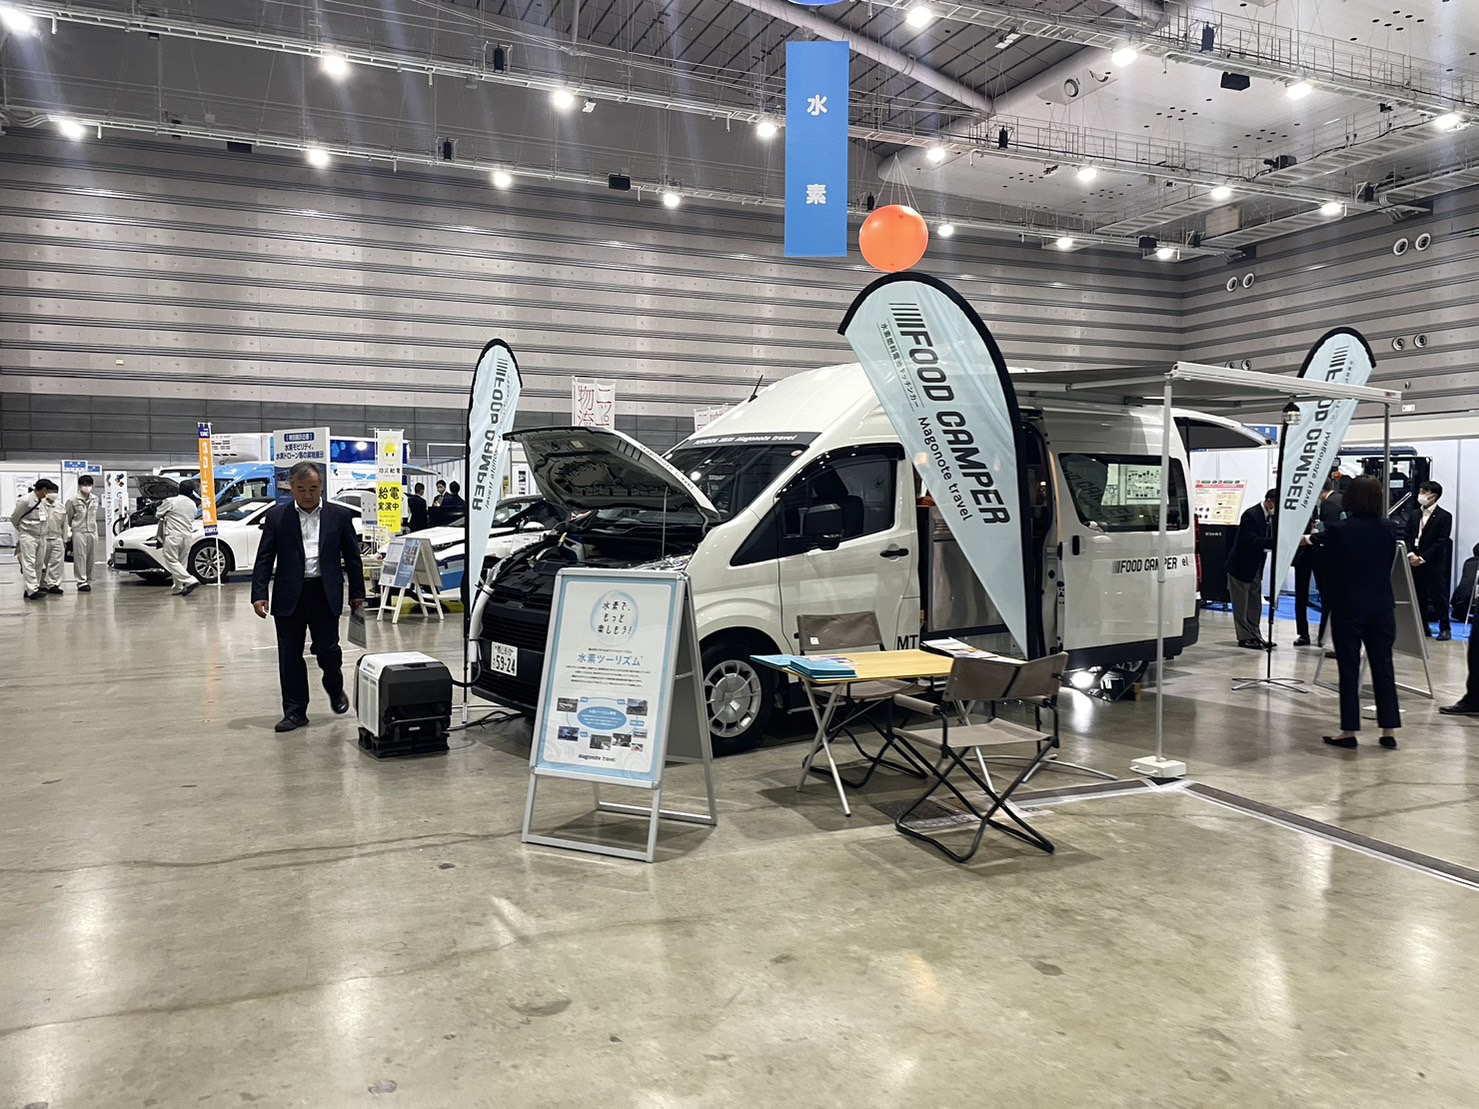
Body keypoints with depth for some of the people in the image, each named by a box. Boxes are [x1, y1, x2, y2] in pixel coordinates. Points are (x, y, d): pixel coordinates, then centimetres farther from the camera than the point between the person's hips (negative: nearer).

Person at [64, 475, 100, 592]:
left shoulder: (95, 500, 11)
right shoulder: (73, 501, -3)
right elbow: (68, 517, 3)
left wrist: (96, 531, 14)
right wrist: (68, 530, 1)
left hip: (92, 532, 4)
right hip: (79, 532, -4)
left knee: (90, 558, 5)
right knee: (80, 557, -6)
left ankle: (88, 581, 13)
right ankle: (81, 582, -5)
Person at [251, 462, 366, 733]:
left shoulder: (340, 516, 4)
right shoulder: (276, 517, 4)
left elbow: (352, 557, 8)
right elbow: (264, 558, 3)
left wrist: (357, 594, 6)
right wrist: (259, 594, -6)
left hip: (325, 595, -1)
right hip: (289, 597, 1)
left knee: (327, 650, 2)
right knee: (290, 655, 4)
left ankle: (335, 689, 32)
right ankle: (295, 711, 15)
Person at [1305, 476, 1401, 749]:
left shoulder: (1340, 531, -12)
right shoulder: (1389, 529, 0)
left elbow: (1331, 570, -3)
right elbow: (1388, 564, 12)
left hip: (1349, 606, -4)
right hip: (1382, 605, 4)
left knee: (1349, 668, 2)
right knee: (1383, 666, 9)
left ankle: (1349, 731, 4)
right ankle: (1389, 730, 13)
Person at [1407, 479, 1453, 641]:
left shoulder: (1444, 516, -6)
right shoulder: (1415, 515, 13)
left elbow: (1441, 542, -11)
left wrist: (1423, 558, -15)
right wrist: (1411, 554, -6)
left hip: (1434, 565, -6)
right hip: (1415, 563, 6)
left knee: (1438, 596, -2)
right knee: (1418, 597, 10)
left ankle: (1445, 628, 6)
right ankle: (1423, 627, 18)